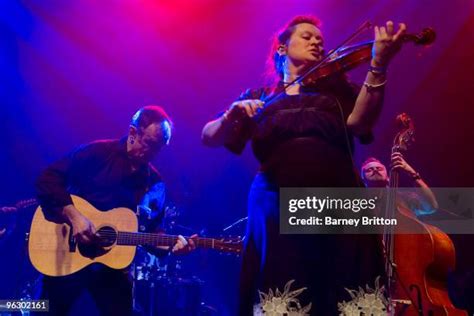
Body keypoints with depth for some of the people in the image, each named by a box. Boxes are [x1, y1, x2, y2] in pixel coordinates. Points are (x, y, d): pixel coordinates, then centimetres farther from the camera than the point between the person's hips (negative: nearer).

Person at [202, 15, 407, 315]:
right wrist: (232, 115, -12)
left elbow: (359, 121, -5)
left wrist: (379, 64, -18)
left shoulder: (335, 87, 15)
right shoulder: (258, 97, 17)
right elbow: (210, 138, 9)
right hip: (276, 210, 0)